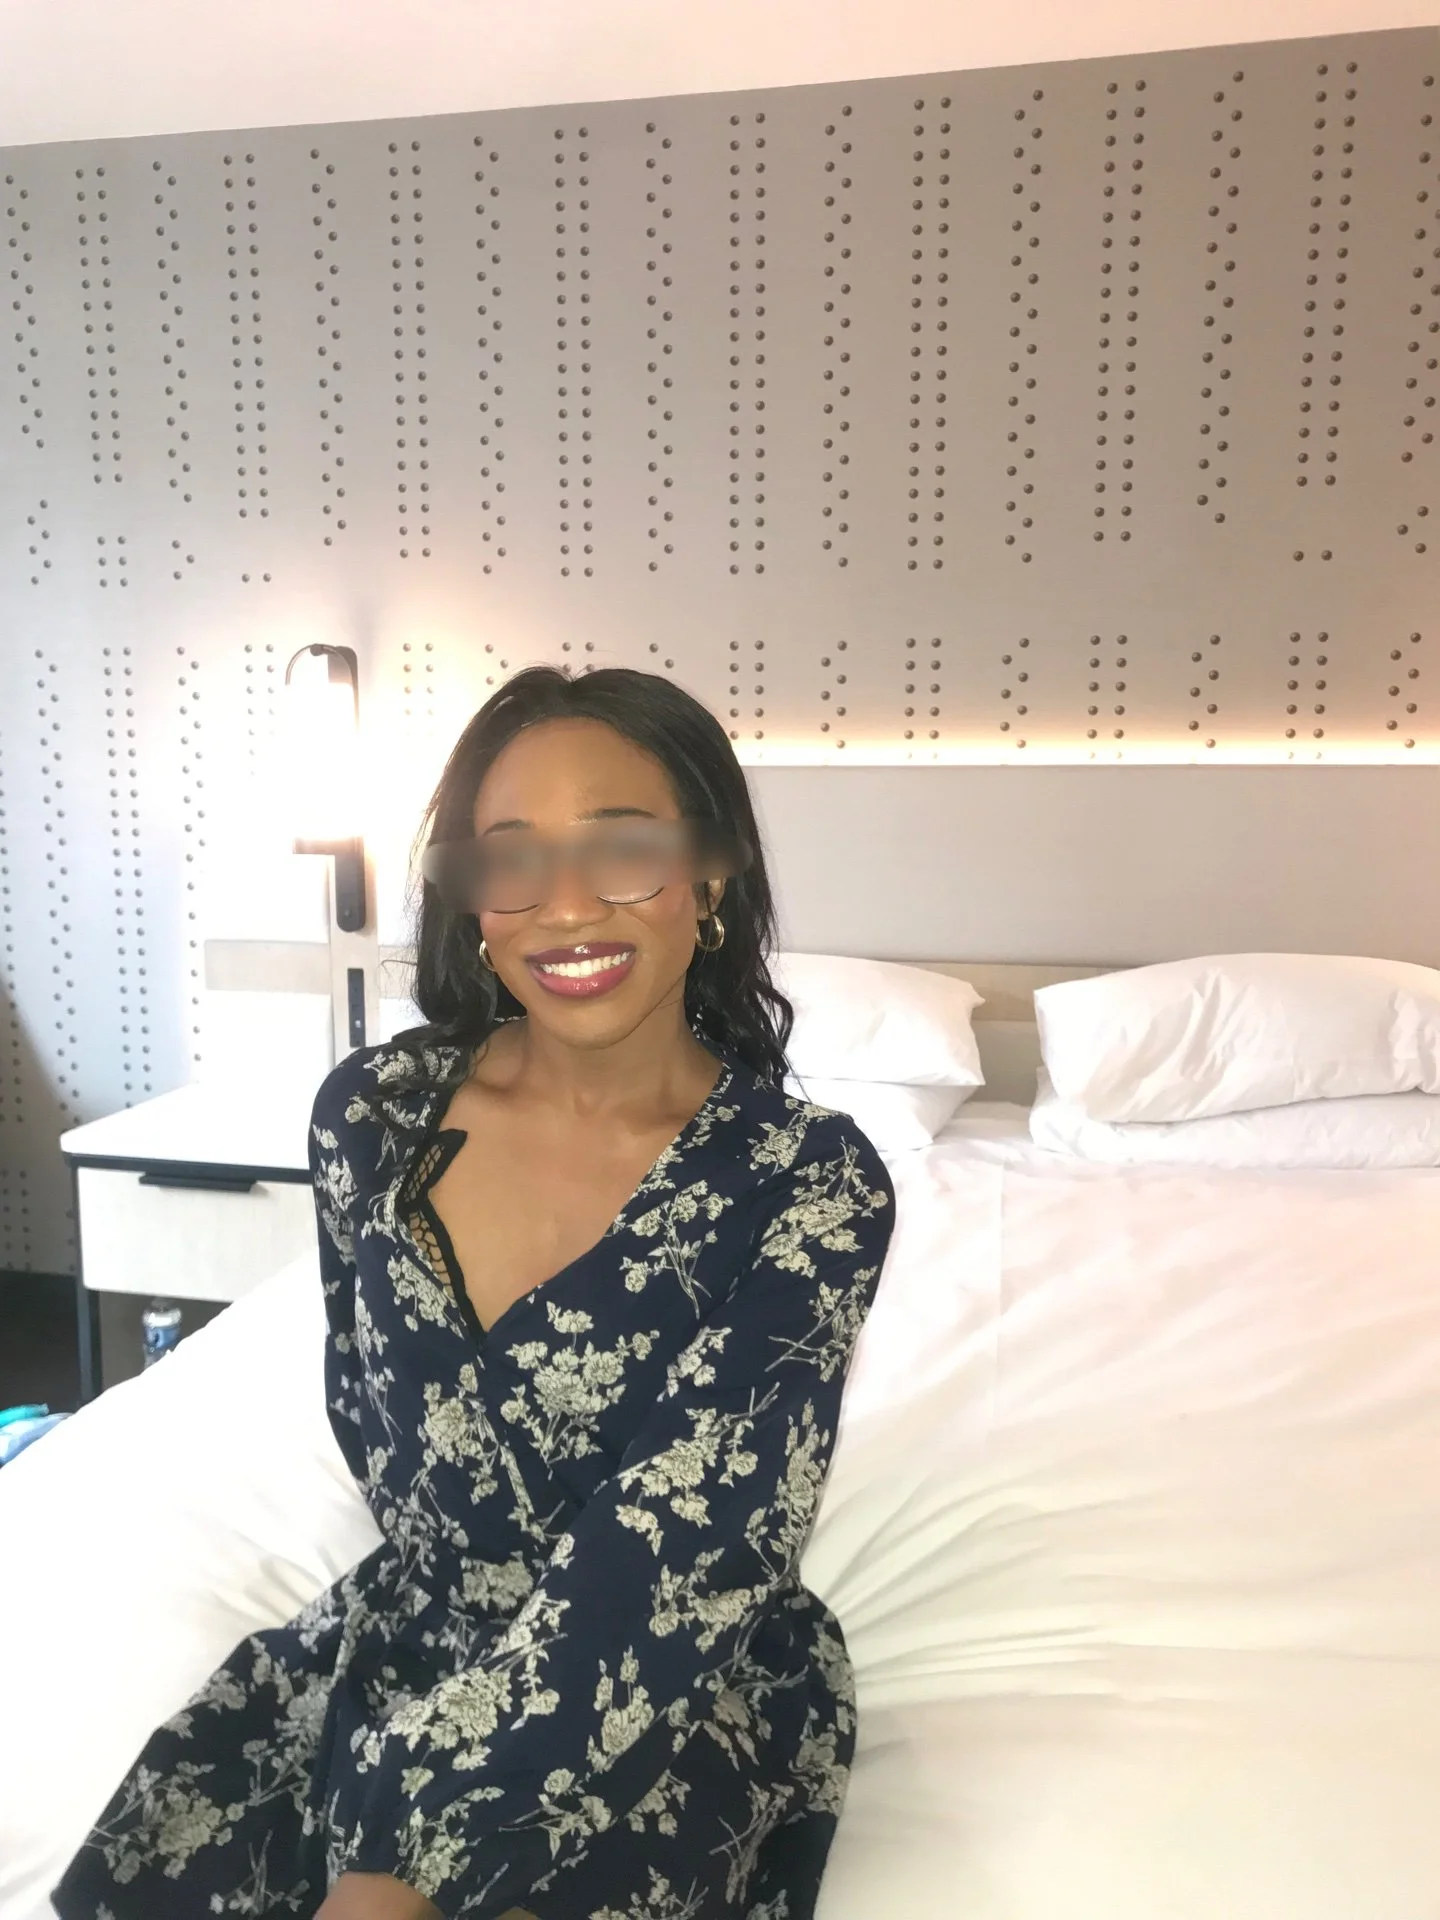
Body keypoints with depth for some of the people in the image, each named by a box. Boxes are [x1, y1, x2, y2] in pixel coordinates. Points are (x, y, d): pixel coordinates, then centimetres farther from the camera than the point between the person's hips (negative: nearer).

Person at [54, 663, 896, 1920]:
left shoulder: (812, 1182, -20)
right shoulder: (370, 1113, -8)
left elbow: (664, 1568, -22)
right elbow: (368, 1407, 7)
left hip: (691, 1693, -3)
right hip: (411, 1633, 3)